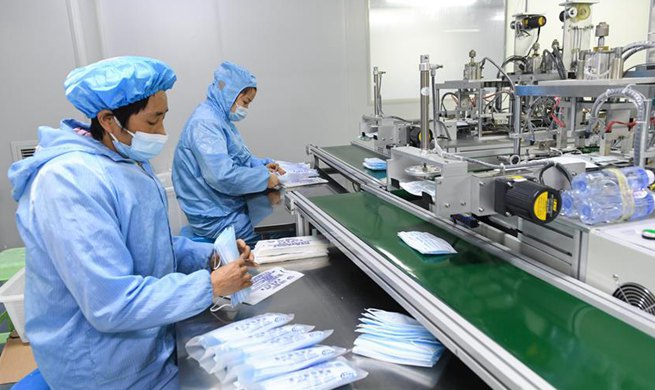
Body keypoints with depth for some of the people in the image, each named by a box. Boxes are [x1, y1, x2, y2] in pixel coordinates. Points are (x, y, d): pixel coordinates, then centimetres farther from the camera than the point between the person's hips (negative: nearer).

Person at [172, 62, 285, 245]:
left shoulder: (220, 118, 12)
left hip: (231, 207, 10)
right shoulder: (205, 123, -20)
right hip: (217, 218, -10)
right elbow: (223, 176, -29)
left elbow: (236, 159, 21)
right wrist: (264, 177, -18)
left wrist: (262, 165, 3)